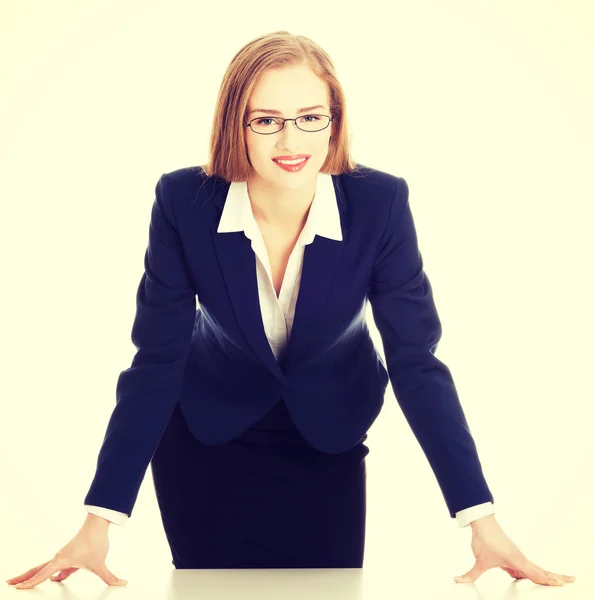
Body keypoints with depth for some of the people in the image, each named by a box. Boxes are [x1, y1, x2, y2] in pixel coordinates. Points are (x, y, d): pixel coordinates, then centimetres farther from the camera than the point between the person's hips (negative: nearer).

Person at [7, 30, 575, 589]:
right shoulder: (183, 200, -24)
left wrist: (482, 522, -25)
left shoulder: (380, 202, -24)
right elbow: (155, 364, -20)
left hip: (329, 441, 1)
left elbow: (416, 363, -20)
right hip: (206, 439, 0)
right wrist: (98, 524, -26)